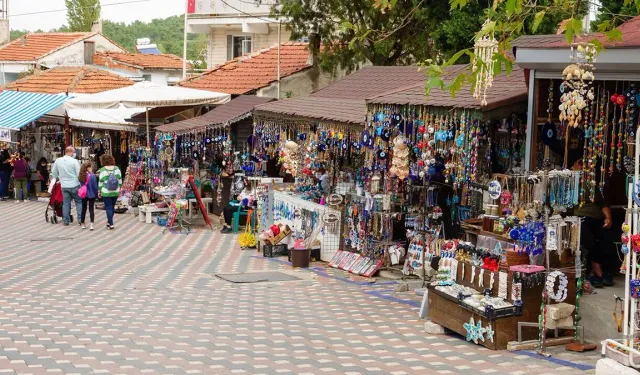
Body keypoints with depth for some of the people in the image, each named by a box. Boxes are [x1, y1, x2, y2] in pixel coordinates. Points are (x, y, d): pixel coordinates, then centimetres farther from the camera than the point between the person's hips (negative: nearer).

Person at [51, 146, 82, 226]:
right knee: (79, 202, 10)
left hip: (64, 186, 3)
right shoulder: (74, 161, -11)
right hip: (74, 185, -3)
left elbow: (53, 173, 11)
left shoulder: (58, 161, 2)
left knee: (66, 203, 10)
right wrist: (81, 184, 1)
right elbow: (79, 174, -10)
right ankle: (80, 219, 4)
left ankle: (66, 221, 12)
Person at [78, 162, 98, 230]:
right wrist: (96, 194, -1)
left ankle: (82, 224, 22)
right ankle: (91, 224, -9)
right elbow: (95, 186, -11)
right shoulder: (92, 176, -17)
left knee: (84, 209, 15)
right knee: (91, 209, 1)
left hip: (83, 195, 4)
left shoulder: (81, 176, -3)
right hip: (91, 195, -4)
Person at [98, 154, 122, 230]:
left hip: (106, 193, -3)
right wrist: (119, 189, 15)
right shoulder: (117, 169, -1)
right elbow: (120, 180, 4)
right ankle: (109, 221, 29)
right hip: (115, 192, 3)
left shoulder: (102, 170, -10)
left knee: (108, 207, 2)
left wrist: (99, 191, 5)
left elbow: (100, 182, -6)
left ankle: (111, 224, -1)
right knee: (112, 206, 17)